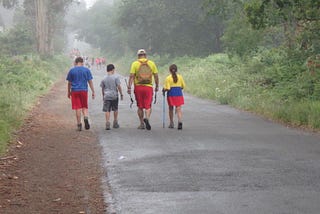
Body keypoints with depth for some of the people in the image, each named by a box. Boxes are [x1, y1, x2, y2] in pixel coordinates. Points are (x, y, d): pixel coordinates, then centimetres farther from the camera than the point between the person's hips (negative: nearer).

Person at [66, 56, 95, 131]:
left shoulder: (71, 70, 1)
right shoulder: (86, 70, 2)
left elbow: (69, 83, 5)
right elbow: (90, 81, 0)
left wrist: (69, 92, 15)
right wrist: (93, 92, 4)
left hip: (75, 91, 0)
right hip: (84, 90, 0)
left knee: (78, 108, 2)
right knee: (84, 107, 12)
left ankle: (79, 125, 1)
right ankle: (85, 118, -15)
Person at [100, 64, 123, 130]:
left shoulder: (104, 79, 5)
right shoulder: (116, 77, -4)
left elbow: (102, 89, 11)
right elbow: (119, 86, -7)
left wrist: (103, 96, 23)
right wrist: (121, 94, 3)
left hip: (107, 96, 1)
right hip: (114, 96, -1)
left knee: (107, 110, -1)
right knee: (115, 110, 15)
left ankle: (107, 123, -12)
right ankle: (115, 123, 22)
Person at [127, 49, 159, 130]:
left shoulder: (135, 64, 1)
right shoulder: (151, 63, 5)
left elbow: (131, 76, -6)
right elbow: (156, 76, 7)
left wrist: (129, 87, -5)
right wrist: (157, 86, 18)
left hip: (138, 87, 0)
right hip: (149, 87, 0)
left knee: (140, 107, 12)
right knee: (148, 106, 2)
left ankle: (142, 124, 16)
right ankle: (147, 118, -26)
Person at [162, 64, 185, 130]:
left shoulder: (168, 78, -8)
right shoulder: (180, 77, 2)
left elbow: (167, 88, -14)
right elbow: (183, 86, 7)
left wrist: (164, 90, 6)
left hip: (171, 94, -1)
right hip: (179, 94, 1)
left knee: (171, 109, 15)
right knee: (178, 109, -2)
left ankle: (171, 123, 23)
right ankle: (180, 121, -26)